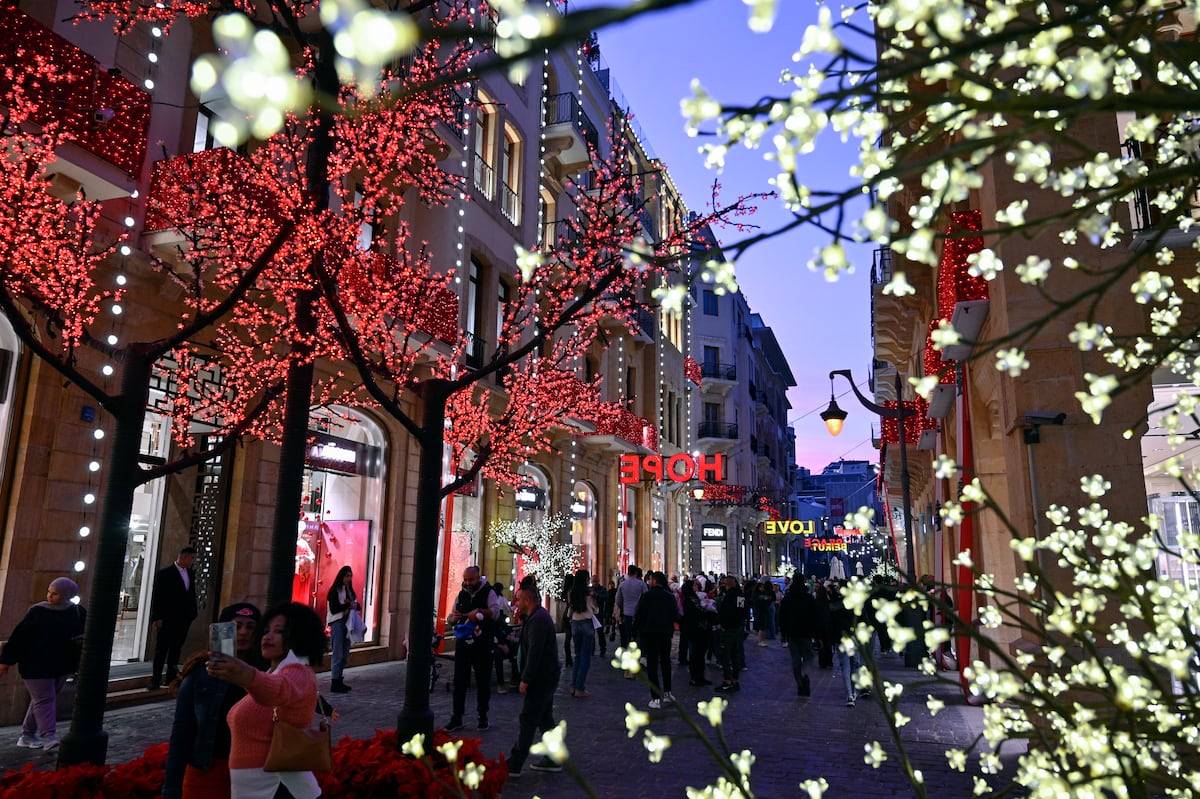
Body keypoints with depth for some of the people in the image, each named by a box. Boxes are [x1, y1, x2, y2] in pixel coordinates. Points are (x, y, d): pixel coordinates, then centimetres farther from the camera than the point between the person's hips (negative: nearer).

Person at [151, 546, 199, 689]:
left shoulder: (191, 573, 11)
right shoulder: (164, 573, -7)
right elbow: (157, 597, -8)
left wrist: (192, 614, 7)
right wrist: (157, 618, -13)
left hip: (184, 619, 6)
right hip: (168, 619, -6)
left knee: (176, 649, 11)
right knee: (162, 649, 0)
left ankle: (171, 678, 19)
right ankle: (155, 680, 4)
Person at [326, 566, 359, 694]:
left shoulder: (349, 590, 17)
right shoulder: (334, 590, -4)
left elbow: (357, 606, 14)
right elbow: (334, 609, -12)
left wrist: (355, 605, -8)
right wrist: (349, 605, -14)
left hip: (347, 623, 7)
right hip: (337, 623, -7)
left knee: (344, 654, 6)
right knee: (338, 654, -8)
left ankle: (339, 681, 12)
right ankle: (335, 684, -5)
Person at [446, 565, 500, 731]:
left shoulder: (489, 593, -5)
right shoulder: (461, 595, 9)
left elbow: (495, 612, -22)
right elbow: (450, 621, 11)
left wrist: (480, 612, -40)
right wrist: (453, 618, -14)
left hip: (482, 645, -3)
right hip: (463, 643, 4)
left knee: (483, 681, 6)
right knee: (459, 681, 4)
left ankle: (483, 716, 19)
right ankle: (456, 718, 11)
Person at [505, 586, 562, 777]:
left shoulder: (538, 619, -20)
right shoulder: (539, 615, 13)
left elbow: (534, 652, -25)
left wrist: (525, 680, -22)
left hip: (541, 678, -11)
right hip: (546, 676, 11)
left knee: (527, 721, -5)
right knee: (545, 719, 16)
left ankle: (513, 765, 1)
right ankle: (553, 759, 24)